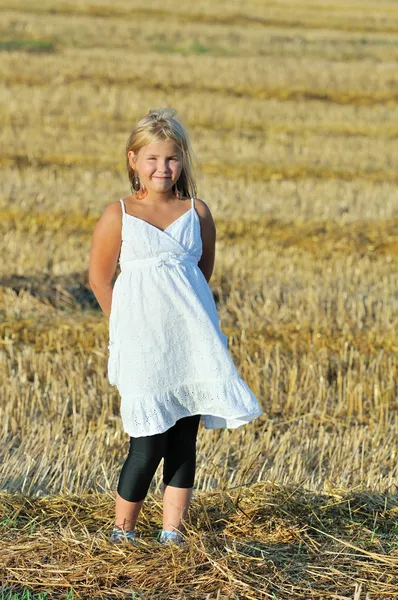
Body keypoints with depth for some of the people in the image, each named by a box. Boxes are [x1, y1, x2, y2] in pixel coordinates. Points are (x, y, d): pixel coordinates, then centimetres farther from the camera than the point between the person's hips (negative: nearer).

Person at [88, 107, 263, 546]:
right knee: (149, 443, -6)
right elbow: (99, 279, 4)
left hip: (191, 340, 3)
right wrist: (131, 328, 7)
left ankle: (172, 530, 14)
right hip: (143, 344, -3)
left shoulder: (197, 213, 7)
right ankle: (122, 529, 11)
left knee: (184, 441, 5)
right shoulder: (118, 215, 0)